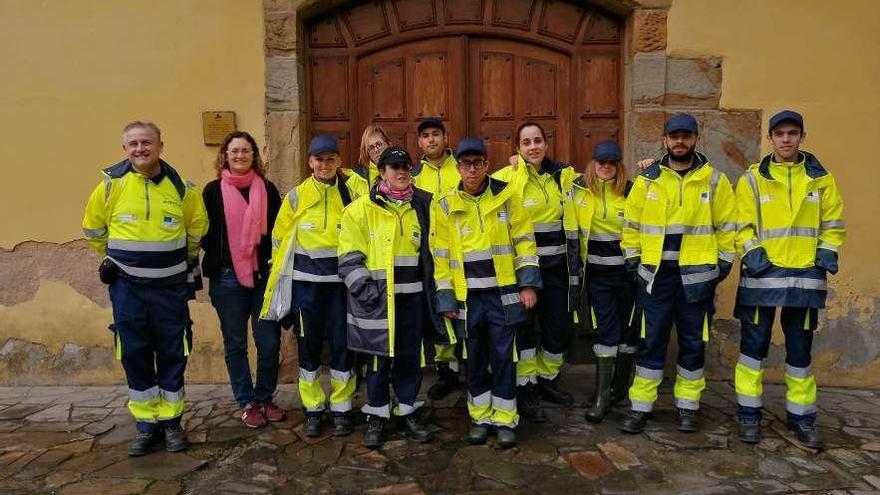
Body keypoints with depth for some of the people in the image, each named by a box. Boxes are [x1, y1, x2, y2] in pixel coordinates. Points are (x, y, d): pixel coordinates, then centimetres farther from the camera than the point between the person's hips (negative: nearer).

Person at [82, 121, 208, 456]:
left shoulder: (181, 187, -2)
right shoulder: (111, 184, -3)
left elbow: (197, 229, 15)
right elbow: (93, 228, 12)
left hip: (170, 285, 0)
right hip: (126, 286, 0)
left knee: (172, 353, 6)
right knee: (134, 354, 6)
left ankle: (171, 422, 22)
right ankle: (146, 424, 20)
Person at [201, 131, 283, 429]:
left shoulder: (267, 189, 6)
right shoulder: (214, 190, 2)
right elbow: (205, 234, 1)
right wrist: (215, 264, -8)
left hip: (264, 276, 1)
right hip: (228, 279, -1)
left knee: (269, 342, 3)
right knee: (235, 344, 8)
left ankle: (265, 398, 23)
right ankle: (247, 403, 23)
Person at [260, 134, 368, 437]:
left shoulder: (352, 190, -1)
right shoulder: (297, 196, 3)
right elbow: (280, 240, 7)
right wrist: (278, 286, 7)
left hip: (342, 280, -1)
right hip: (306, 282, 1)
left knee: (341, 345, 4)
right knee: (308, 346, 7)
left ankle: (341, 410, 20)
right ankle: (313, 411, 22)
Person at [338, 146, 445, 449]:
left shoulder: (421, 206, 8)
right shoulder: (362, 209, -4)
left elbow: (430, 250, 17)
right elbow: (349, 256, -5)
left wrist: (432, 290, 12)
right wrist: (363, 287, -13)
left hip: (412, 297, 4)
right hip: (378, 298, -3)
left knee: (411, 357, 10)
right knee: (379, 358, 4)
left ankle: (407, 412, 27)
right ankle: (377, 417, 20)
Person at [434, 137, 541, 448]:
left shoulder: (506, 196, 0)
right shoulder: (447, 206, 2)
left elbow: (524, 241, 2)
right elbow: (442, 255, 4)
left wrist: (528, 283, -5)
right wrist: (446, 298, 2)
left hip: (503, 293, -1)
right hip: (468, 297, 1)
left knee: (503, 357, 3)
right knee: (475, 358, 11)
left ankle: (504, 419, 17)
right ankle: (480, 417, 25)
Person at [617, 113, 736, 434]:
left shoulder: (714, 180, 2)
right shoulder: (647, 180, 4)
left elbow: (727, 226, 5)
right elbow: (632, 224, 7)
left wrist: (723, 263, 1)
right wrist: (632, 260, 3)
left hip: (697, 275, 0)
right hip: (655, 273, 0)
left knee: (693, 343, 9)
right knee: (651, 341, 4)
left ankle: (688, 407, 24)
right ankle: (640, 408, 14)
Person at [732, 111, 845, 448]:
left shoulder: (821, 178, 8)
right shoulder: (752, 179, 2)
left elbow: (832, 223, 12)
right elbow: (742, 224, 0)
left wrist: (827, 253, -2)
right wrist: (751, 252, -13)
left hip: (805, 275, 2)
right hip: (762, 273, -2)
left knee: (800, 348, 10)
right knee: (754, 345, 3)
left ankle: (802, 417, 23)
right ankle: (749, 414, 14)